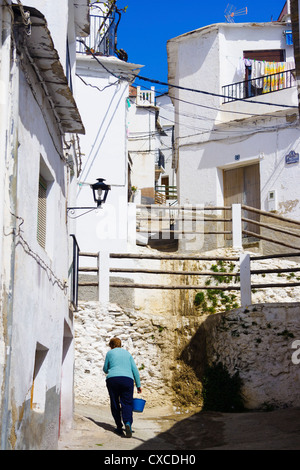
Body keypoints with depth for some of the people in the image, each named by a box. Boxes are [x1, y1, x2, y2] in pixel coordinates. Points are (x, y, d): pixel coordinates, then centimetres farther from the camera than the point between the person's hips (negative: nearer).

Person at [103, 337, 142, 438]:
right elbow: (135, 370, 14)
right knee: (127, 404, -2)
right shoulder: (127, 353, 20)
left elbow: (105, 370, 19)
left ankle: (119, 427, 9)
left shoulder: (110, 353, 14)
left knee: (115, 404, 9)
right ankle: (128, 423, -27)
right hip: (127, 379, 1)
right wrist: (138, 385, 15)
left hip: (112, 379, -1)